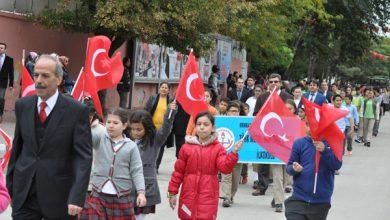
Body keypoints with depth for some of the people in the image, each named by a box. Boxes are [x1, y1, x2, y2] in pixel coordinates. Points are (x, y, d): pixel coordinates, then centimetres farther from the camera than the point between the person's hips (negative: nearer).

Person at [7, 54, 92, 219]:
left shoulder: (76, 110, -9)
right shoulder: (23, 105, 5)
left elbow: (84, 156, -12)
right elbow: (17, 146, 13)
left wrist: (77, 197, -22)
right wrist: (10, 184, 14)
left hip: (58, 193, -3)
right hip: (24, 193, 3)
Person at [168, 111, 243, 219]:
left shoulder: (218, 148, -1)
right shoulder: (187, 147, 2)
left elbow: (225, 167, -14)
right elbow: (178, 172, 5)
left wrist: (234, 152, -27)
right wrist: (172, 192, 5)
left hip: (208, 196, -2)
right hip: (189, 195, 2)